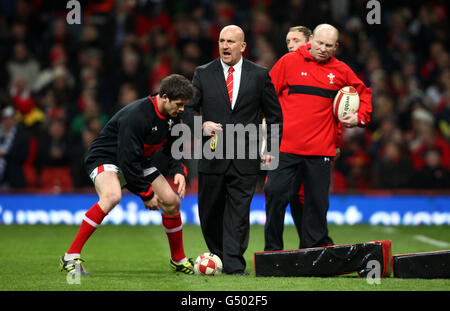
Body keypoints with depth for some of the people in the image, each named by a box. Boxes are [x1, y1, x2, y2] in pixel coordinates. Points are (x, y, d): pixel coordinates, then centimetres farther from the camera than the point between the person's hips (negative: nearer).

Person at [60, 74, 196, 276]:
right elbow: (128, 160, -29)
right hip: (106, 158, -8)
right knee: (112, 195, -37)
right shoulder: (135, 116, -31)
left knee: (172, 201, 0)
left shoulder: (172, 117, -4)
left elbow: (172, 148, 13)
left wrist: (178, 172, -7)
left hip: (139, 162, 9)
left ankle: (178, 260, 22)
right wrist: (146, 194, -22)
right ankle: (71, 257, -34)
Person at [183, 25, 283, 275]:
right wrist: (201, 126, -12)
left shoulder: (260, 75, 4)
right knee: (210, 214, 8)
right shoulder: (203, 74, 6)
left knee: (239, 212, -7)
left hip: (245, 160, -2)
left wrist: (270, 149, 3)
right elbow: (188, 109, 9)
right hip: (212, 157, 2)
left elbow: (274, 116, 10)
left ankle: (234, 266, -6)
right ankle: (219, 258, 25)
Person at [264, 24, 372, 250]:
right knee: (275, 193, -6)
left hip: (320, 149, 2)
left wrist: (360, 117, 6)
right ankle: (272, 250, 5)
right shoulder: (289, 62, 2)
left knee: (317, 201, 3)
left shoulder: (341, 71, 9)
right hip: (285, 145, -2)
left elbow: (363, 93, 23)